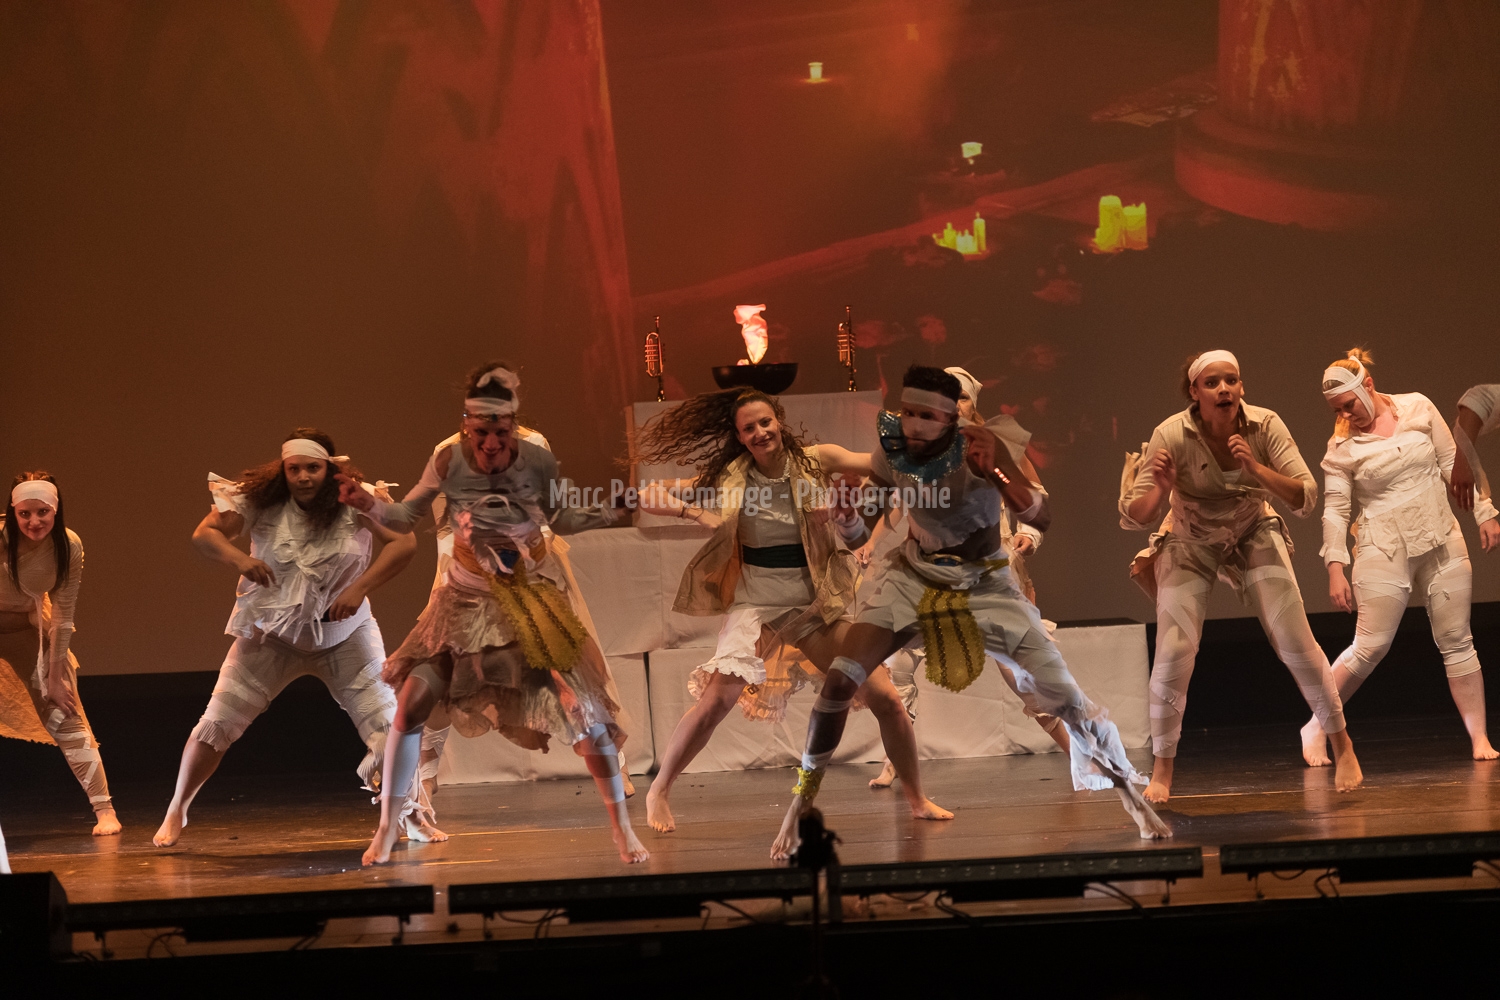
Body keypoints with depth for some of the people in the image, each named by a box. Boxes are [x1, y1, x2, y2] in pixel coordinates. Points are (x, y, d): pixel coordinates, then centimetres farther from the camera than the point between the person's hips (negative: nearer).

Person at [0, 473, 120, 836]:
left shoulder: (69, 546, -19)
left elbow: (63, 614, -10)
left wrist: (54, 676, -6)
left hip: (33, 627, 2)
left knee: (65, 713, -2)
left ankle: (104, 809, 1)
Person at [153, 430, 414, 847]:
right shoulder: (261, 500, -12)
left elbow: (404, 542, -23)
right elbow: (205, 533, -13)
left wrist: (360, 587, -32)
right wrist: (238, 558, -34)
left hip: (344, 634, 0)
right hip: (270, 632, 1)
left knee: (390, 729, -9)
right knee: (215, 725, -2)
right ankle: (176, 813, 17)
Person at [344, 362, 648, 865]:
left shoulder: (538, 461, -17)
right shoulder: (448, 463, -16)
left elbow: (561, 520, -1)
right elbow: (405, 517, -6)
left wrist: (612, 513, -15)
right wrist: (369, 504, -25)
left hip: (535, 593, -1)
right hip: (470, 597, 1)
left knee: (584, 708, -8)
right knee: (410, 704, -9)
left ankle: (622, 829, 7)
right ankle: (387, 831, 5)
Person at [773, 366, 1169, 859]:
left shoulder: (977, 448, -25)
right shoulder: (891, 452, -14)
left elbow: (1042, 518, -32)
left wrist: (995, 475, -50)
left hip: (987, 586, -2)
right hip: (914, 578, 2)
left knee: (1063, 697, -8)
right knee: (838, 682, -14)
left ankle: (1132, 797, 14)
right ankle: (799, 805, 1)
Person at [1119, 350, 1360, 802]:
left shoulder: (1265, 426, -22)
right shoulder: (1172, 435, -26)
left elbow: (1306, 499, -23)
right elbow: (1131, 518, -23)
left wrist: (1256, 469, -37)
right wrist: (1159, 490, -44)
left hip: (1255, 535, 1)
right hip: (1189, 543, -1)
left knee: (1296, 642, -6)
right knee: (1174, 652, -14)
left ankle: (1342, 747, 13)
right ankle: (1161, 772, 2)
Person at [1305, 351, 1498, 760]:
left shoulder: (1417, 408, 1)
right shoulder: (1341, 446, -4)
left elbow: (1452, 462, 8)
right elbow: (1335, 510, -3)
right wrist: (1335, 568, -10)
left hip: (1442, 542, 3)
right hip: (1384, 552, -3)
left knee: (1457, 641, 2)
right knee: (1369, 647, -8)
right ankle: (1315, 727, 5)